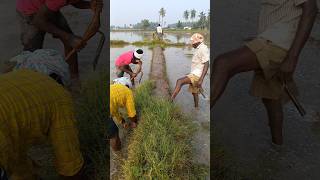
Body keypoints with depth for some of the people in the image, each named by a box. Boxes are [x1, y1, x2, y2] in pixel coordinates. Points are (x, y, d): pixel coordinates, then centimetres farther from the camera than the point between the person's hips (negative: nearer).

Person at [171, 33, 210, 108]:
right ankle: (196, 108, 34)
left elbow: (206, 65, -23)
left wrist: (201, 80, -28)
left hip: (197, 75, -11)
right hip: (194, 74, 11)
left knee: (179, 81, -22)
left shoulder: (203, 49, -17)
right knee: (194, 92, 20)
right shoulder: (199, 49, 16)